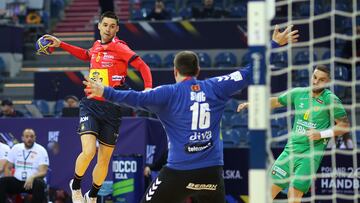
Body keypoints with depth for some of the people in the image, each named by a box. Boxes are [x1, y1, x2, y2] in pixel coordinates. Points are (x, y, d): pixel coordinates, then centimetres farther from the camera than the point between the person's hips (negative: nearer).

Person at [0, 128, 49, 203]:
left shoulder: (41, 150, -4)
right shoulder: (16, 148, 7)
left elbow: (43, 171, -11)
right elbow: (8, 167, 13)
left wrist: (32, 177, -33)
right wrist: (8, 181, -8)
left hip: (32, 182, -3)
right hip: (17, 181, 3)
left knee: (39, 183, -37)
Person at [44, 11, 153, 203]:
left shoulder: (119, 48, -7)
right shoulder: (96, 46, 8)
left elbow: (142, 66, -15)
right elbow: (86, 55, 32)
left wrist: (148, 88, -32)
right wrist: (60, 44, 31)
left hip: (111, 109, -2)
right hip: (90, 105, 2)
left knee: (104, 160, 6)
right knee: (89, 151, -20)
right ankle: (76, 185, 8)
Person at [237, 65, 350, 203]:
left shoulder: (330, 100, -6)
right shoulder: (298, 93, 7)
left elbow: (344, 125, -4)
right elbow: (276, 101, 22)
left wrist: (321, 134, -15)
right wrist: (252, 104, 14)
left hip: (311, 153, -5)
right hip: (291, 149, 5)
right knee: (269, 189, 1)